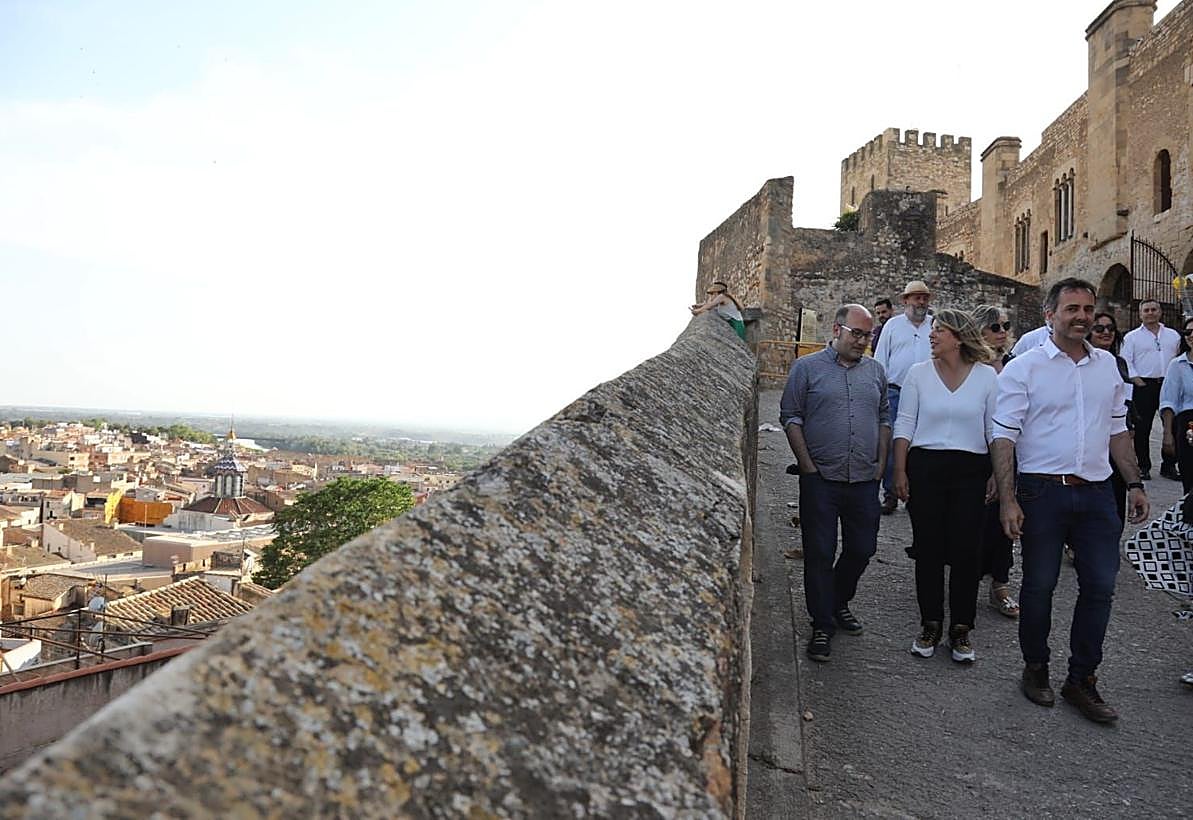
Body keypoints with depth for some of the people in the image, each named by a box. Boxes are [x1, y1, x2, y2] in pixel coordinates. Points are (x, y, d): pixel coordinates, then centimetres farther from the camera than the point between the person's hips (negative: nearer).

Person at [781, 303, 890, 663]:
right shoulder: (807, 367, -2)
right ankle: (822, 625, 15)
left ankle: (839, 603, 36)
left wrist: (880, 465, 9)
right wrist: (808, 467, -8)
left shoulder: (875, 370, 12)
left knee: (862, 549, 12)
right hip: (821, 481, -4)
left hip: (864, 481, 4)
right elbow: (791, 418, -3)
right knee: (820, 553, 2)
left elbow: (884, 419, 17)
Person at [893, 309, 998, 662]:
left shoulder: (986, 376, 2)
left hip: (970, 470, 0)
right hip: (925, 467, 1)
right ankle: (930, 623, 18)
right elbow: (904, 424, 3)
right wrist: (900, 471, -3)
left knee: (965, 549, 1)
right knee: (928, 547, 4)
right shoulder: (918, 373, 3)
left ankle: (961, 628, 16)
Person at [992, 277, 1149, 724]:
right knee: (1039, 586, 6)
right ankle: (1035, 670, 24)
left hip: (1096, 491, 5)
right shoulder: (1024, 368, -6)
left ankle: (1082, 680, 20)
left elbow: (1117, 430, 18)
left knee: (1100, 586, 6)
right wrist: (1007, 499, -15)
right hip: (1043, 491, -5)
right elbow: (1004, 437, -9)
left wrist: (1135, 484, 12)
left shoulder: (1107, 365, 11)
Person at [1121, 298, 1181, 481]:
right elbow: (1126, 362, -2)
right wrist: (1136, 380, -11)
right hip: (1144, 386, -3)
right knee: (1142, 429, -1)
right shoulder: (1132, 337, 3)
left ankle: (1169, 466, 15)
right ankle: (1144, 467, 8)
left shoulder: (1173, 335, 13)